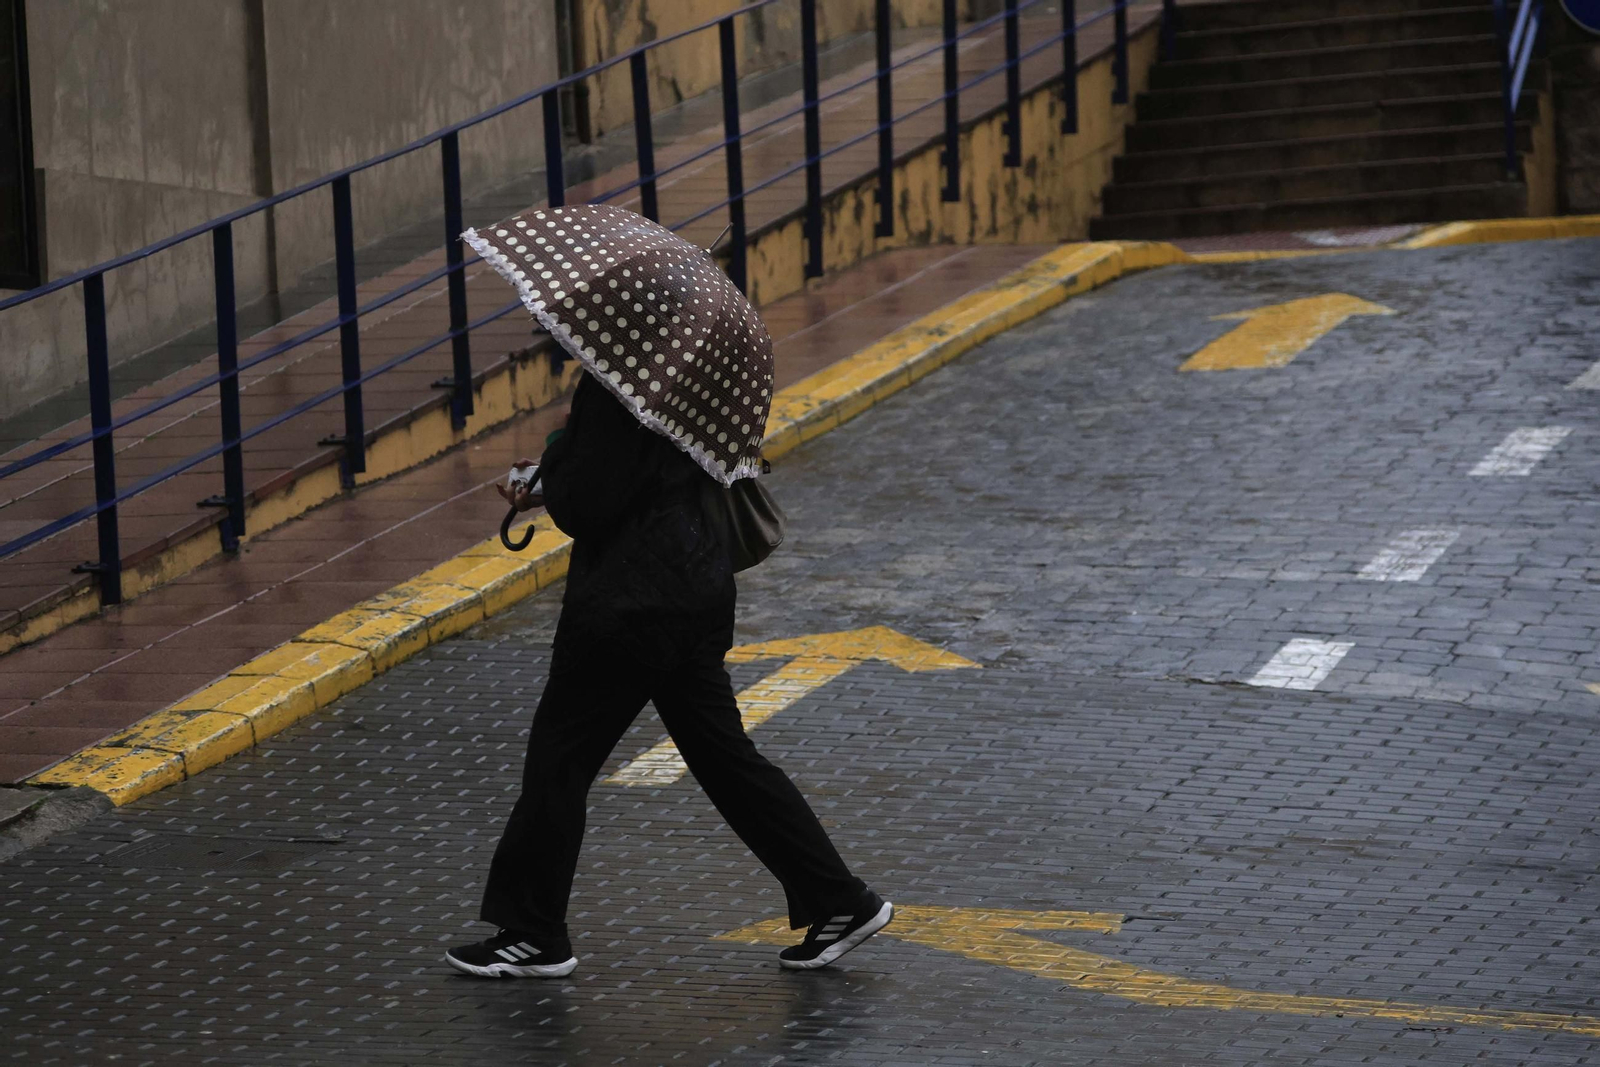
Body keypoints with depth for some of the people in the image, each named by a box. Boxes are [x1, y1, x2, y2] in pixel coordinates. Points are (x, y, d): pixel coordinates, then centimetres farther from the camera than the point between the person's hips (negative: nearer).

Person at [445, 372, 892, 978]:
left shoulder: (614, 388, -22)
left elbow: (584, 509, -21)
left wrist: (555, 454, -3)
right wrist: (552, 484, 13)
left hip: (632, 604, -10)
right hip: (698, 583, 10)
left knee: (559, 755, 3)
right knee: (720, 751, 15)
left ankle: (534, 936, 12)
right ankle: (840, 902, 16)